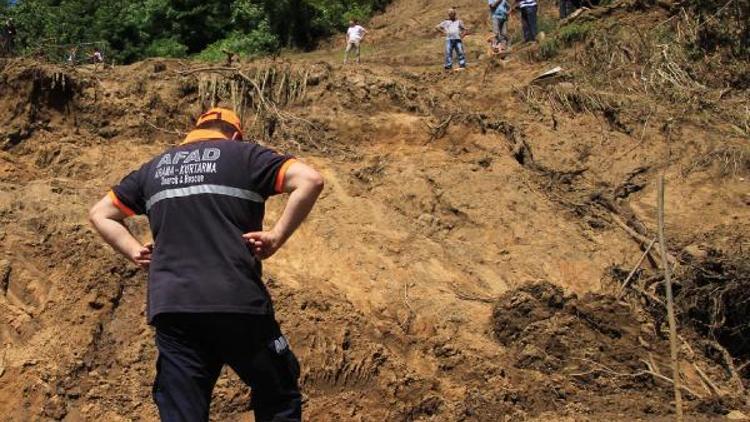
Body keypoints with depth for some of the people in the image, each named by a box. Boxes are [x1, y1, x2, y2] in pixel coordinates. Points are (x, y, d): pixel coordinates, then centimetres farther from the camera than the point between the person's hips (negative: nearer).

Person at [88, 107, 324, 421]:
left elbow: (100, 214, 26)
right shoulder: (245, 156, 7)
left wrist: (137, 253, 17)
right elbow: (310, 180, -8)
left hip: (171, 308, 4)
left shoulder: (155, 167, 20)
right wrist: (277, 237, -5)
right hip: (238, 303, -3)